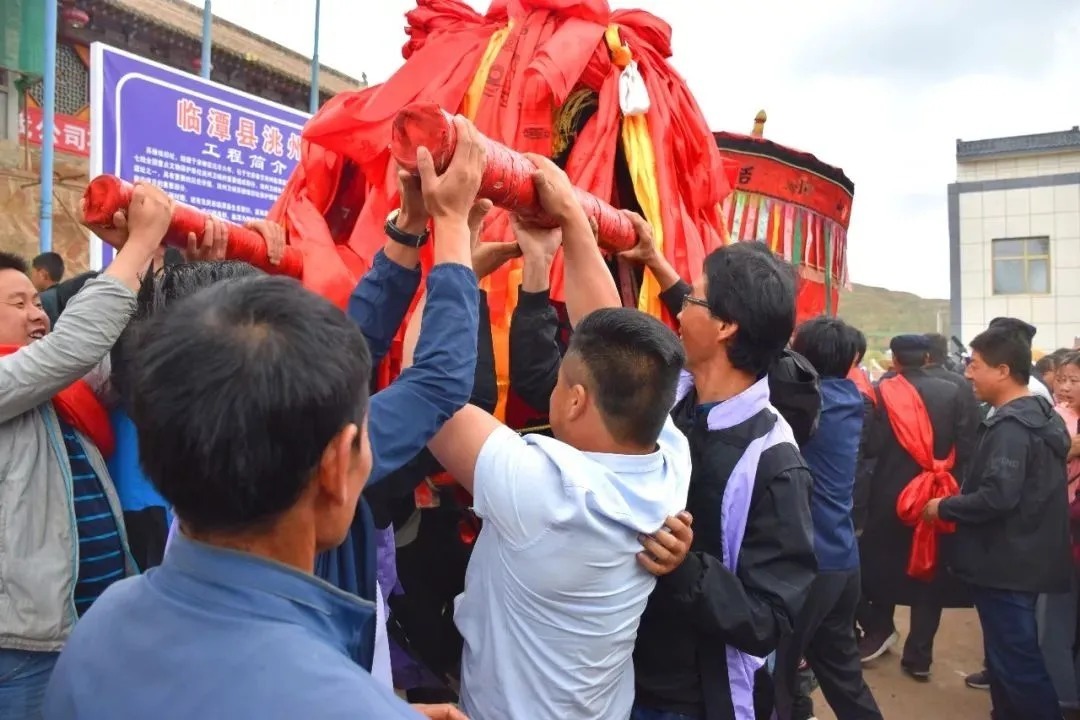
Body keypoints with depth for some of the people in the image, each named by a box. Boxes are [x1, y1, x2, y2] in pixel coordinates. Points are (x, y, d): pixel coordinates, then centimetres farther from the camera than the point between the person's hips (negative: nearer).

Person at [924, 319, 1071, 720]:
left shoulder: (1010, 425, -20)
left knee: (1015, 661, 0)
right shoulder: (1041, 416, 11)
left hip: (1005, 563, -10)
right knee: (1012, 654, 20)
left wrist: (943, 507, -14)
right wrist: (959, 500, 13)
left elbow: (997, 496, -29)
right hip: (1023, 557, 10)